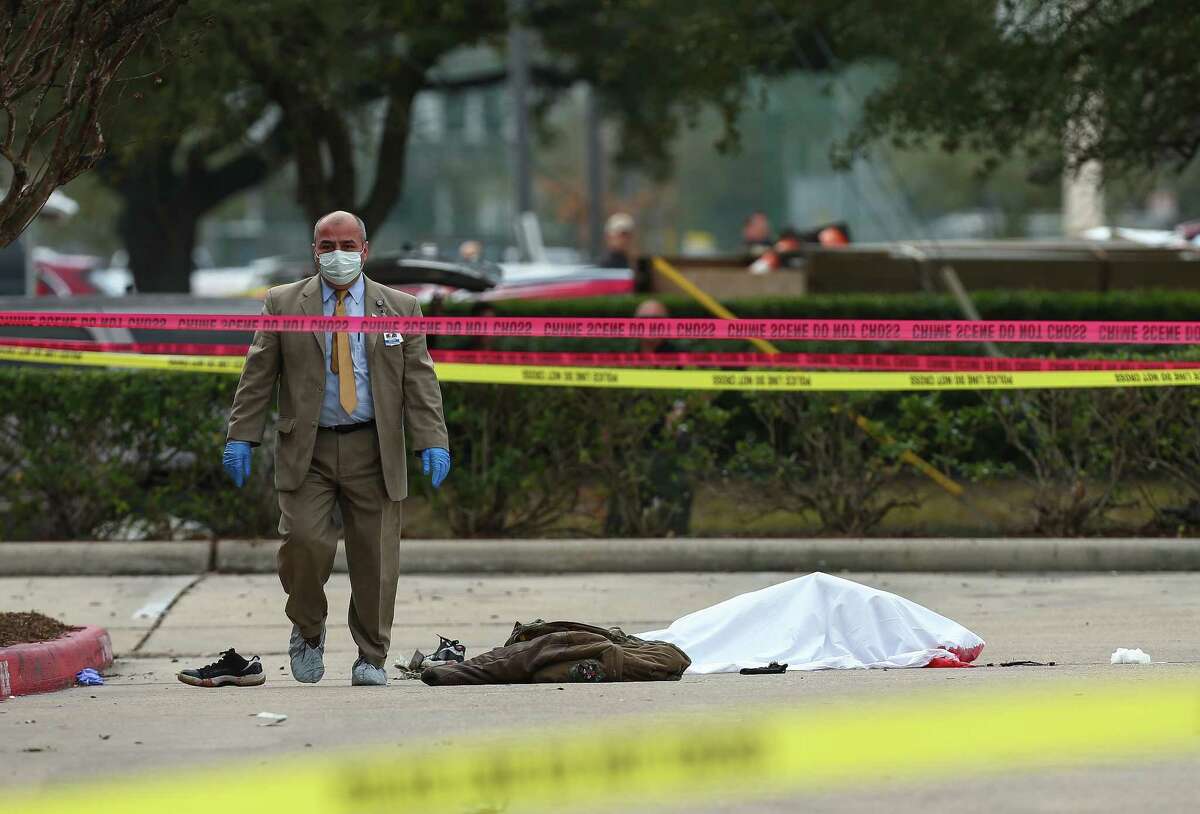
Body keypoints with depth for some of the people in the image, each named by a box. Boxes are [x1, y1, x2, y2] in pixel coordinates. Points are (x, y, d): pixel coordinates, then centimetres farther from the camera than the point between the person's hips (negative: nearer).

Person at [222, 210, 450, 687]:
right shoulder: (283, 304, 7)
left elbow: (420, 380, 5)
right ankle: (308, 630, 11)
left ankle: (371, 658, 14)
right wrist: (241, 437, -3)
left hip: (373, 451, 1)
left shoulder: (399, 308, 8)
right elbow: (258, 376, 6)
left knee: (375, 558, 0)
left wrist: (433, 443, -5)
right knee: (304, 540, -16)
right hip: (306, 450, -1)